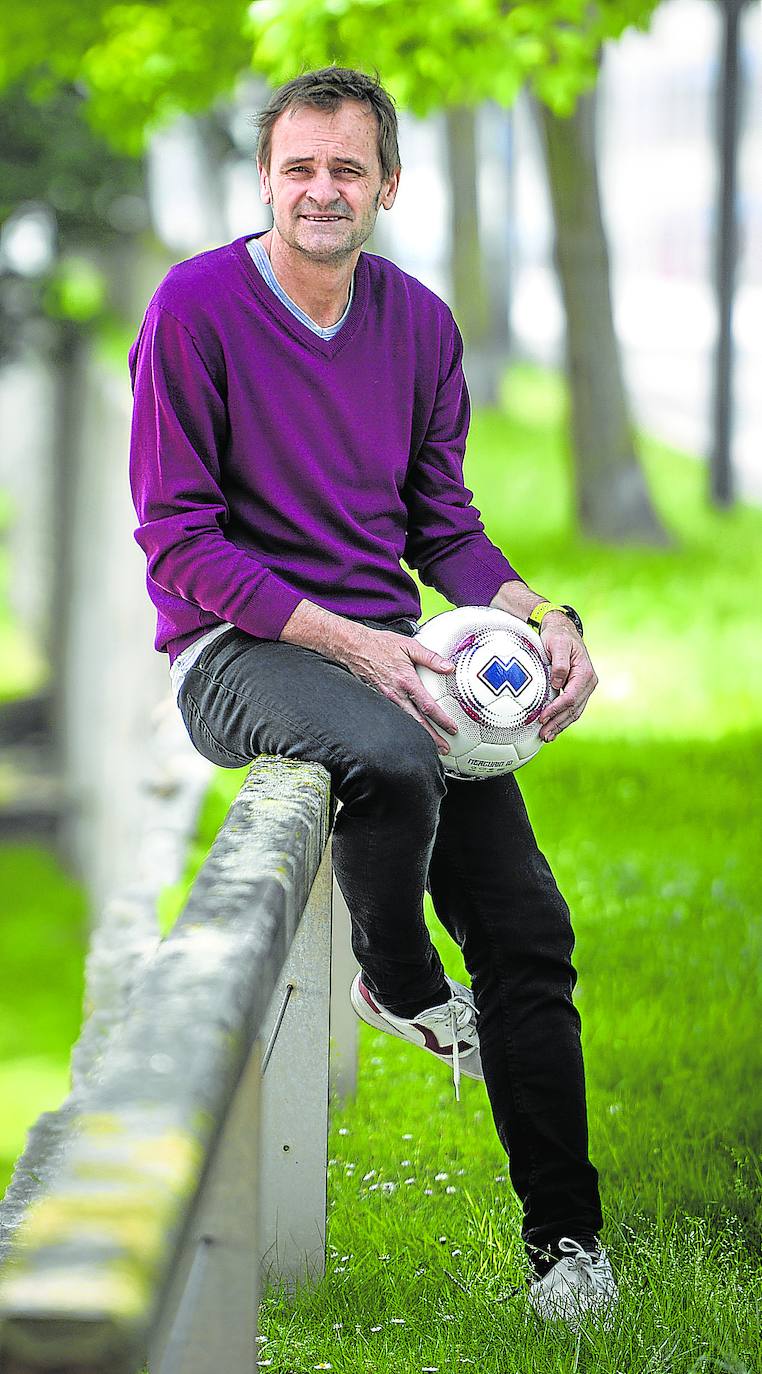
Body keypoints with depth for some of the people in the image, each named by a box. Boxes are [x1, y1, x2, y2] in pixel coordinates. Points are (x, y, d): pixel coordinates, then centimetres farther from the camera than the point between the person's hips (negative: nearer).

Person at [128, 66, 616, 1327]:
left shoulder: (421, 323, 8)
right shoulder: (197, 307, -9)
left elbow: (442, 524, 14)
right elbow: (177, 542, -11)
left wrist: (545, 618, -7)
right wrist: (349, 646, -21)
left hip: (384, 642, 5)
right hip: (234, 645, -5)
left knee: (530, 930, -4)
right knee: (393, 762, -38)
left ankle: (567, 1238, 9)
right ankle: (400, 987, -6)